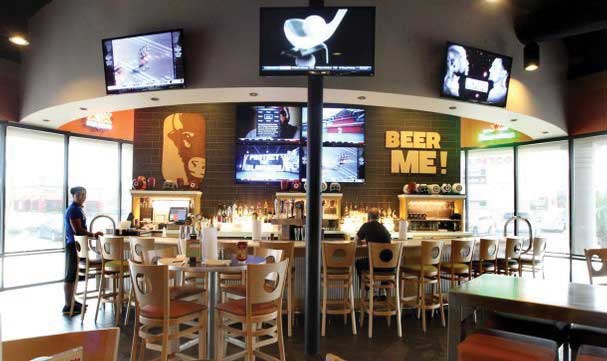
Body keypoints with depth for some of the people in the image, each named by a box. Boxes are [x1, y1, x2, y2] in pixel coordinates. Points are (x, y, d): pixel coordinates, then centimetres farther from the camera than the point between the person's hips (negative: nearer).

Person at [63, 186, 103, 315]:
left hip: (77, 244, 10)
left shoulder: (78, 209, 15)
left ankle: (71, 301, 26)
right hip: (73, 245, -10)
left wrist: (91, 234, 14)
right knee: (71, 275, -5)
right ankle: (68, 306, 0)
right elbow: (77, 230, -21)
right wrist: (93, 235, -14)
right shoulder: (73, 209, -15)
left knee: (74, 274, 16)